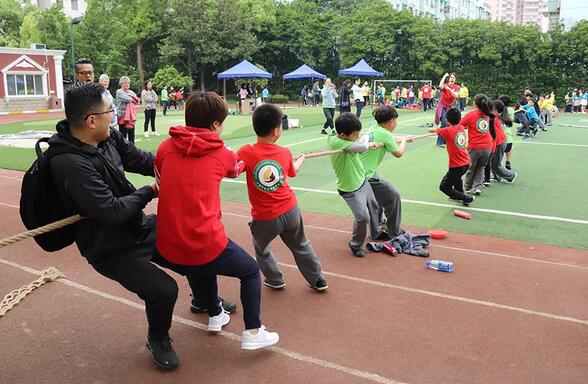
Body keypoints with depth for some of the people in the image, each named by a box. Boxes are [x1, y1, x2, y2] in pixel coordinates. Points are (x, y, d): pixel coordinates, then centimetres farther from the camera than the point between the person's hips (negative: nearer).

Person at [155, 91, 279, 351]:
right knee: (251, 271, 22)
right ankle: (252, 333, 17)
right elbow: (236, 169, 23)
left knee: (202, 267, 37)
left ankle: (215, 315, 51)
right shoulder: (222, 154, -1)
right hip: (206, 244, -4)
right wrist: (242, 163, 44)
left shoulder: (166, 147, 1)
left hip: (168, 249, 4)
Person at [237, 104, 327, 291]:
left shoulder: (246, 152, -19)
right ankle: (318, 280, 37)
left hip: (264, 218, -3)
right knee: (301, 246, 26)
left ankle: (275, 280, 40)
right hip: (290, 211, 3)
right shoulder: (285, 153, -5)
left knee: (261, 248, 28)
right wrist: (301, 159, 37)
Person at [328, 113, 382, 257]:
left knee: (373, 207, 24)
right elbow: (362, 147, -33)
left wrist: (370, 144, -10)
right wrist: (367, 137, -13)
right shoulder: (335, 142, -30)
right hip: (350, 189, -9)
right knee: (363, 217, -13)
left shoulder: (347, 138, -5)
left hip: (362, 181, 9)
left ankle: (376, 233, 51)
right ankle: (355, 245, 15)